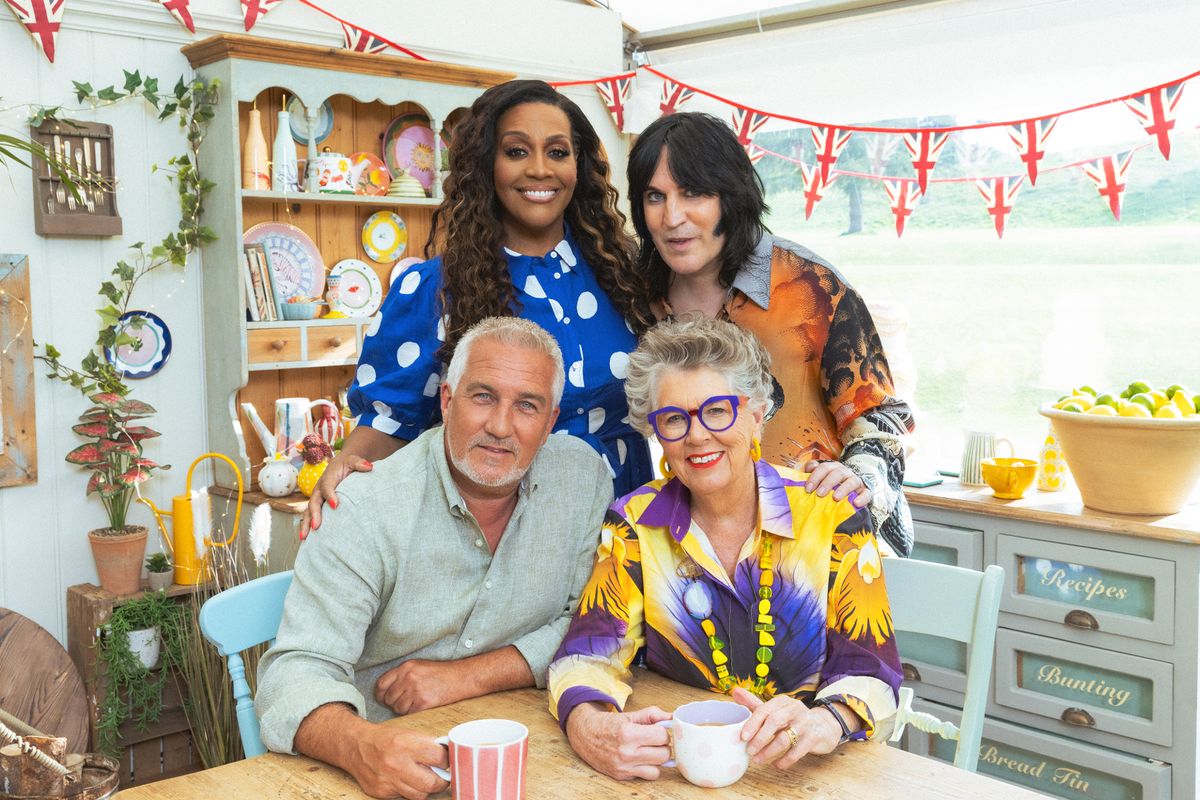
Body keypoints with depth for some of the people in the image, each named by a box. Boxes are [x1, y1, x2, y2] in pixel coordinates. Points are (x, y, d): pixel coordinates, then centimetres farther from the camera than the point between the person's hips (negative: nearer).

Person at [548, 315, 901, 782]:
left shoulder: (832, 515, -6)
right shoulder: (635, 523, 0)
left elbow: (870, 671, -9)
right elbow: (591, 651, -7)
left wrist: (822, 724, -32)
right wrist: (587, 726, -30)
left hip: (811, 773, -2)